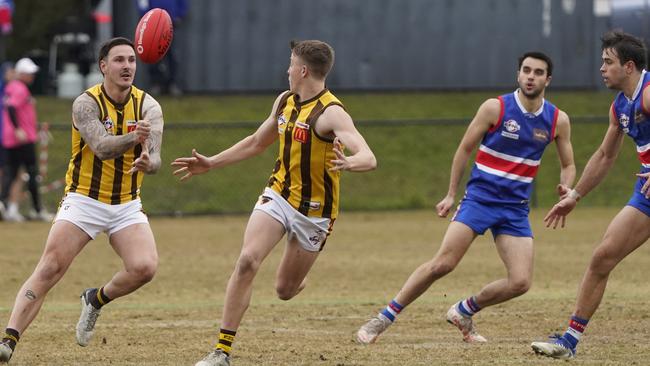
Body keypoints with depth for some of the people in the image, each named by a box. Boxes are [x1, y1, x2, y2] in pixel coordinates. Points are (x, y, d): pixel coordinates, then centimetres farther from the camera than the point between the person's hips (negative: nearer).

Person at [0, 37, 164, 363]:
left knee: (145, 267, -20)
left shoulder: (148, 107, -3)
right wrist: (134, 138, -48)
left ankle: (96, 300, 10)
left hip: (127, 206, 3)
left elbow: (154, 157, -14)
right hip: (83, 200, -3)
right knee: (49, 269, -16)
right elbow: (102, 147, -28)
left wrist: (149, 162, -39)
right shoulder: (86, 103, -13)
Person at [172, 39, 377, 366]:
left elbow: (369, 158, -33)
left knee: (285, 291, 6)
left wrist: (349, 163, -56)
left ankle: (297, 281, 48)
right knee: (247, 260, -20)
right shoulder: (284, 101, 3)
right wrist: (210, 163, 19)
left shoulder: (331, 113, -20)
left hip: (314, 211, -4)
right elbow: (257, 143, 20)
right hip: (278, 195, 4)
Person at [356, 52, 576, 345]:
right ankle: (384, 318, -4)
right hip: (479, 198, -3)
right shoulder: (495, 108, -6)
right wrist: (451, 194, 3)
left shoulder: (558, 120, 2)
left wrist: (566, 188, -7)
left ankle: (464, 311, 16)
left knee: (520, 282, -11)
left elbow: (568, 165, 15)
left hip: (515, 209, 3)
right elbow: (464, 149, 4)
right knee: (442, 264, -16)